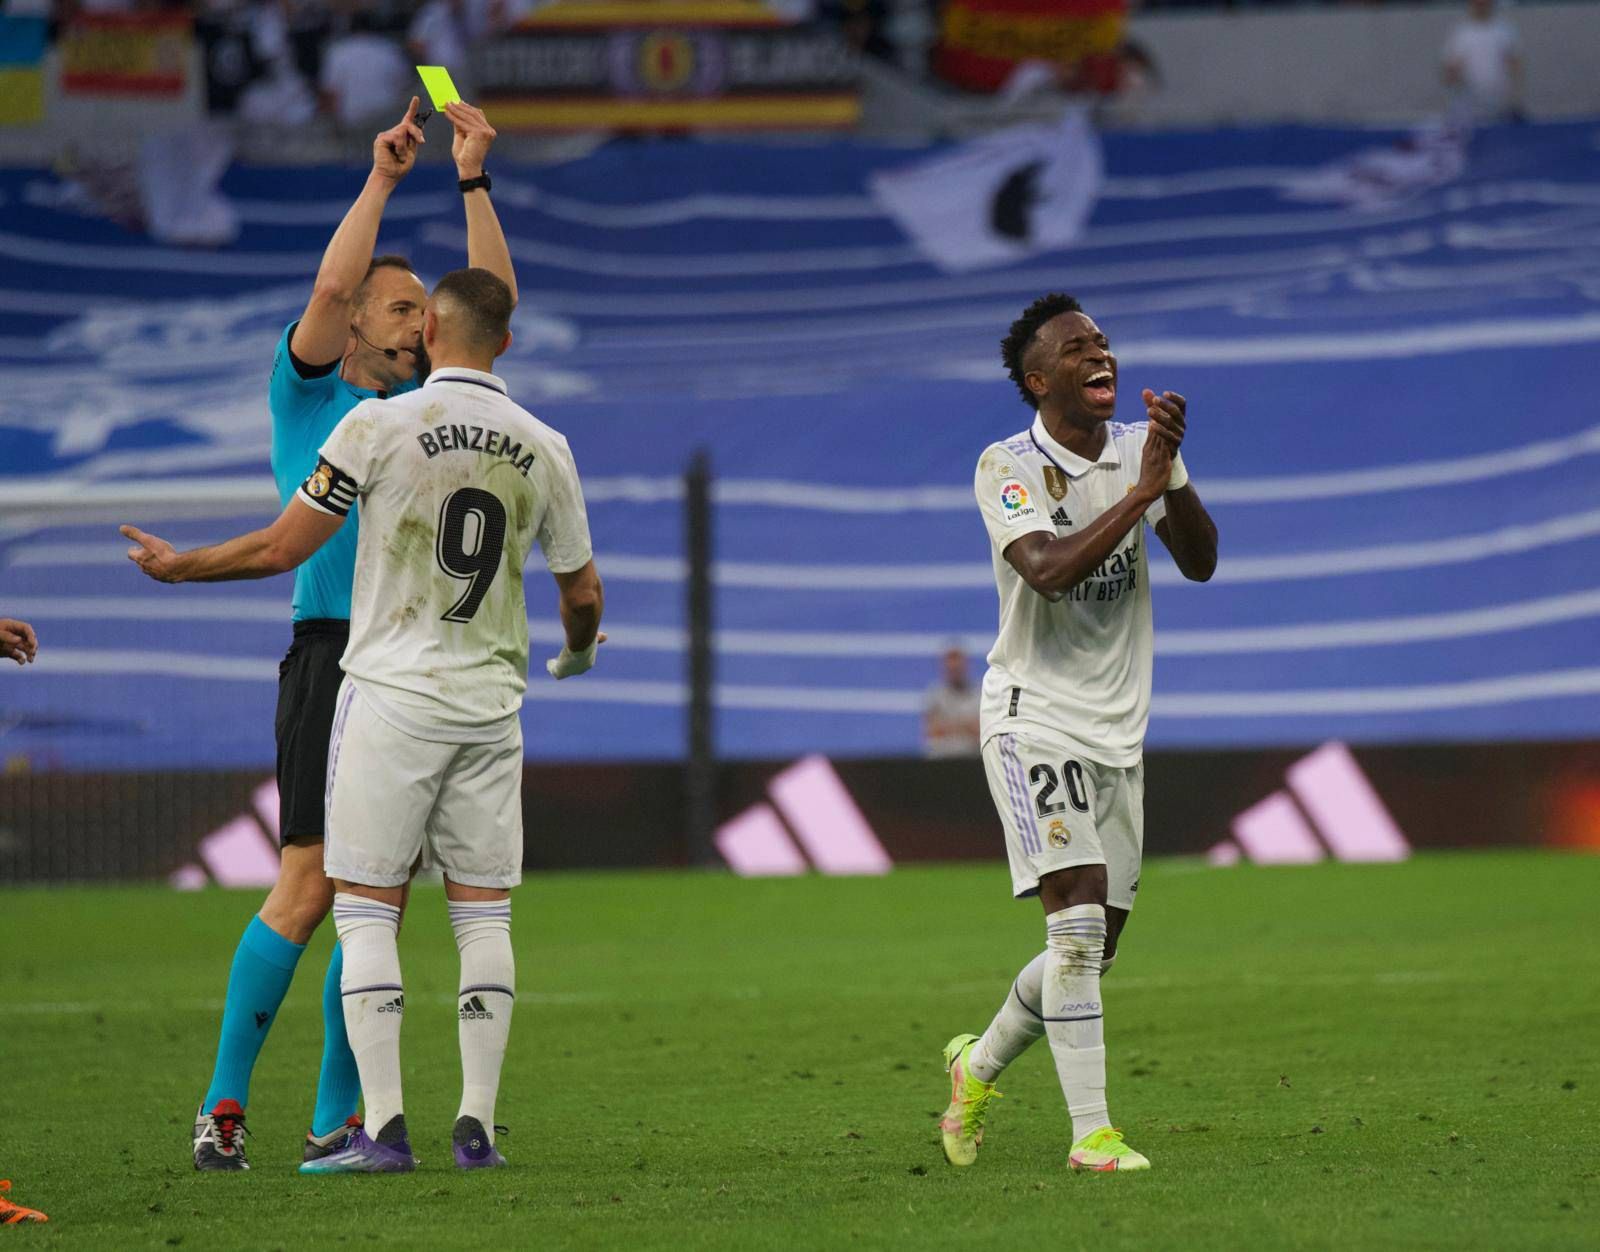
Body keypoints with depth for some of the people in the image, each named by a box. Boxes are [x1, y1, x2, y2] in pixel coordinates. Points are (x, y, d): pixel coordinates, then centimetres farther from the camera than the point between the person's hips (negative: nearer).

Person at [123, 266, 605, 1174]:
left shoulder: (380, 426, -8)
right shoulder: (544, 449, 3)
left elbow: (282, 550, -6)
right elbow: (583, 595, 12)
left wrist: (181, 566, 12)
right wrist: (578, 651, 36)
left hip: (391, 696, -3)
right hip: (491, 701, 3)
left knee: (368, 907, 0)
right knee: (484, 911, 7)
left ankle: (385, 1127, -6)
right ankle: (477, 1125, 3)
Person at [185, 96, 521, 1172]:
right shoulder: (306, 392, 5)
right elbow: (332, 287, -10)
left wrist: (475, 181, 10)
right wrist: (382, 177, -8)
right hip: (334, 656, -5)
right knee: (309, 882, -13)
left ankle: (335, 1118, 4)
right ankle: (226, 1103, -9)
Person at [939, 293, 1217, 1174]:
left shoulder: (1142, 451, 5)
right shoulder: (1008, 468, -10)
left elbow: (1199, 563, -6)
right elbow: (1050, 570, -26)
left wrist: (1173, 476, -22)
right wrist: (1141, 490, -30)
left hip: (1116, 731, 6)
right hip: (1036, 719, -6)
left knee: (1092, 950, 10)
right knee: (1078, 919, -18)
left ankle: (980, 1066, 33)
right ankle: (1089, 1133, -14)